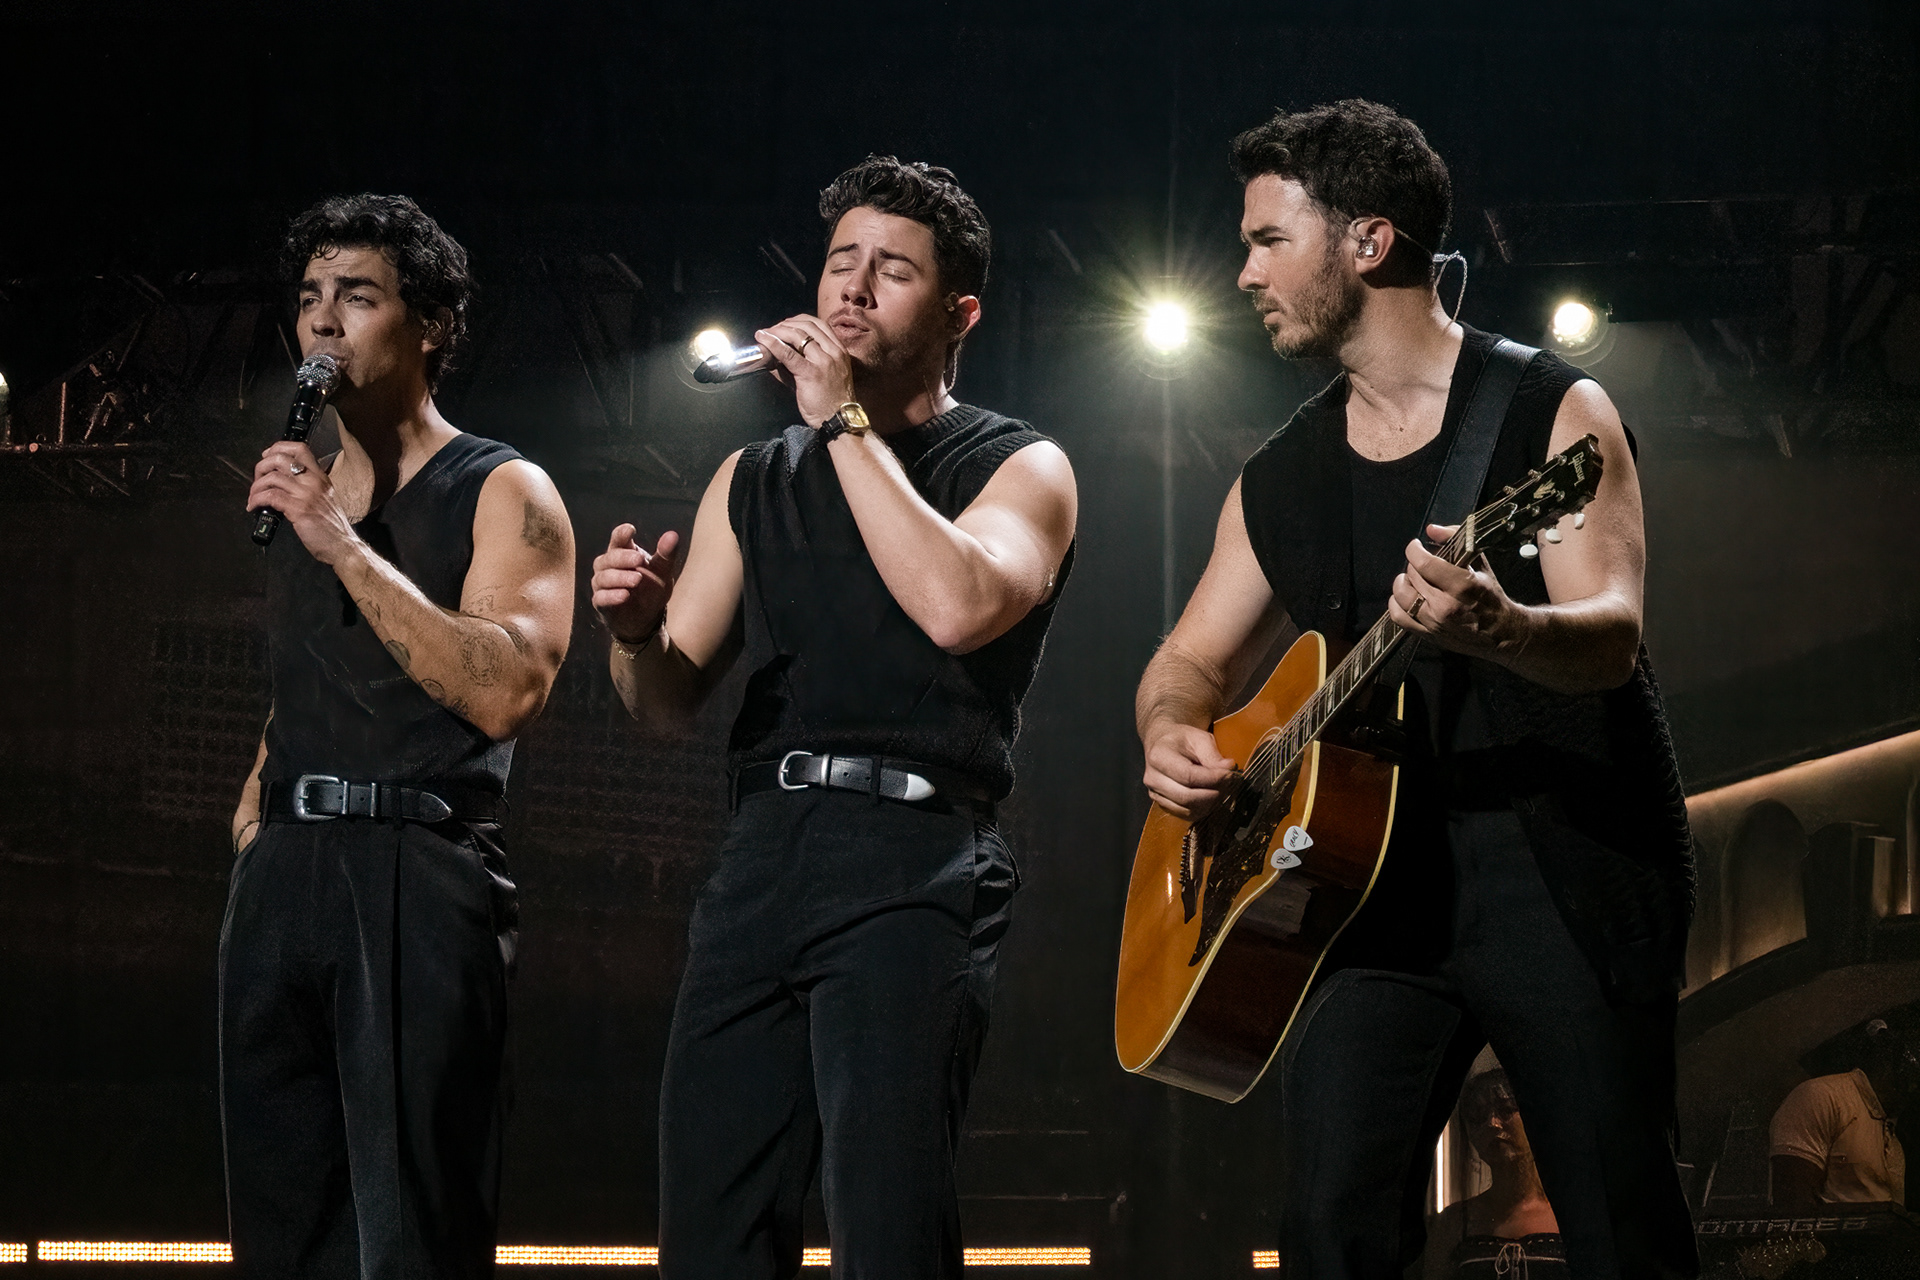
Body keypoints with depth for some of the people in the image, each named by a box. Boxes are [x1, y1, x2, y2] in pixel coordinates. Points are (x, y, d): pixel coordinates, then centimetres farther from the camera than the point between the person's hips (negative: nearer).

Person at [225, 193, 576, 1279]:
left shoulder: (505, 493, -1)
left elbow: (508, 692, -17)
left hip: (419, 871, -7)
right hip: (284, 868, 7)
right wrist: (261, 787, 16)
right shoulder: (300, 488, 20)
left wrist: (345, 545, -18)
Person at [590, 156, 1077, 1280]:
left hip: (915, 859, -5)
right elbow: (672, 701, 20)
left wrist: (847, 422, -9)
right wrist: (637, 631, -4)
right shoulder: (755, 481, 23)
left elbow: (959, 605, -14)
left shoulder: (1020, 467, 8)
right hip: (763, 855, 5)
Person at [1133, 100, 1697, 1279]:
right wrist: (1174, 735, -2)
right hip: (1380, 876, 4)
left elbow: (1611, 637, -15)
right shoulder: (1283, 480, 15)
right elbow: (1195, 660, 22)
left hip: (1572, 874, -4)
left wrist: (1494, 629, -38)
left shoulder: (1552, 413, -2)